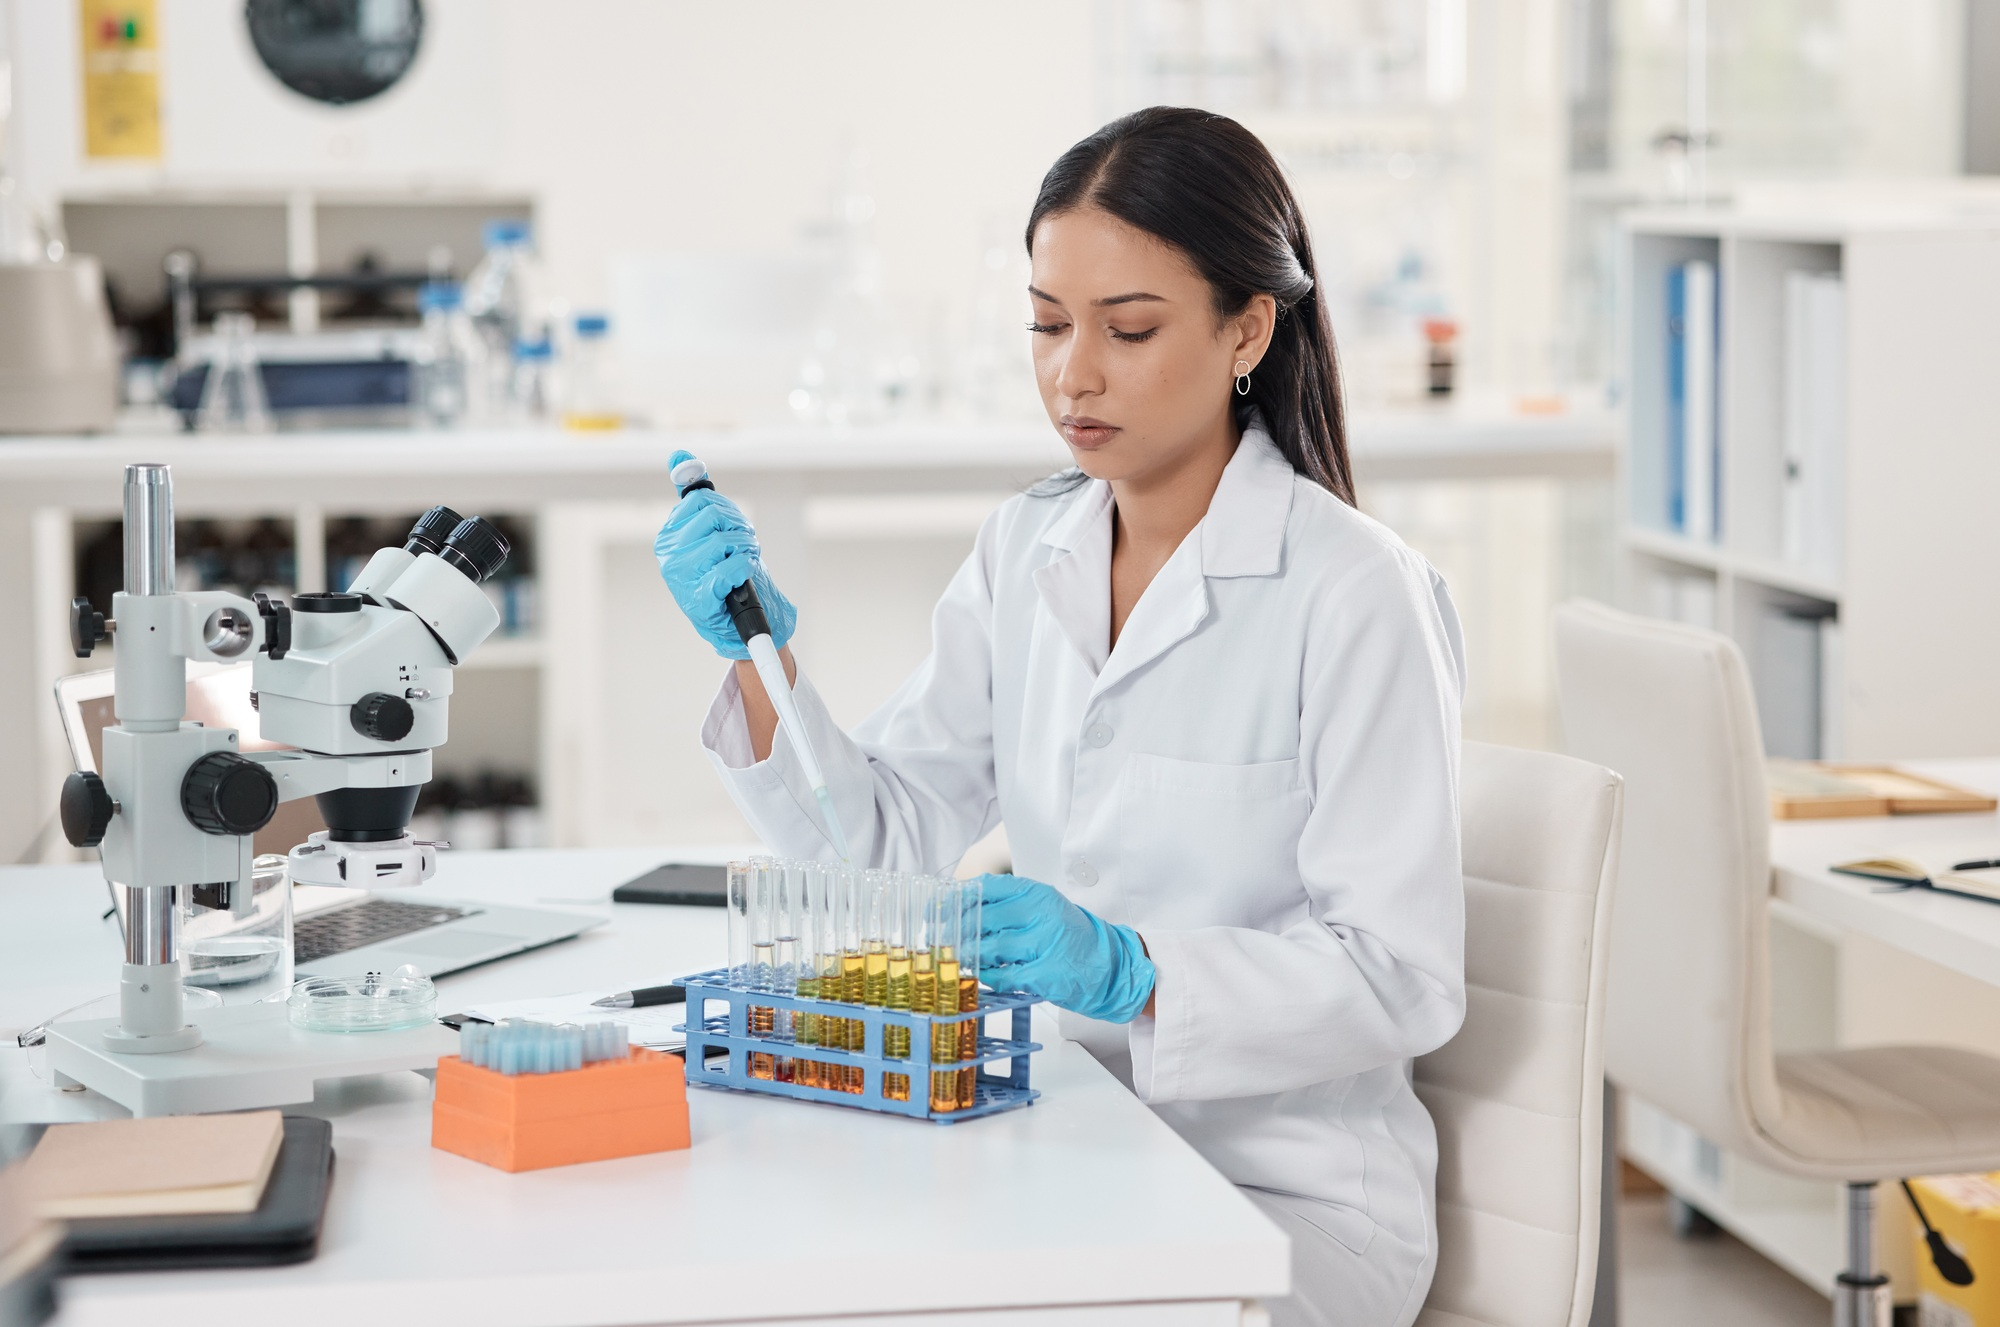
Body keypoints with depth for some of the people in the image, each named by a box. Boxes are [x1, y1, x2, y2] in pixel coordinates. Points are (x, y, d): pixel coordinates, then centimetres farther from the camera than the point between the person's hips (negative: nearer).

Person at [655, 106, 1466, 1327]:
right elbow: (883, 836, 7)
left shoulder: (1352, 595, -14)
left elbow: (1403, 976, -17)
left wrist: (1134, 975, -30)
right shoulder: (1026, 553, 7)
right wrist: (761, 653, -7)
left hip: (1284, 1194, -5)